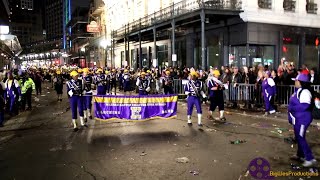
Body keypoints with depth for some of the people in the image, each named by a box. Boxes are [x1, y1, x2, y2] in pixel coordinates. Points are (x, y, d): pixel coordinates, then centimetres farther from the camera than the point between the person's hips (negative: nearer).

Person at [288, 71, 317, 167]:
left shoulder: (305, 92, -21)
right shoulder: (299, 91, 11)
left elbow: (304, 106, -29)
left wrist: (291, 108, -18)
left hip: (302, 119, -10)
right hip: (298, 118, 10)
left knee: (300, 138, -6)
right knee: (298, 137, 19)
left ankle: (310, 158, 1)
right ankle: (300, 155, 33)